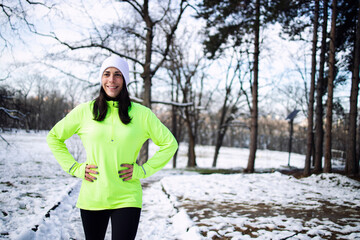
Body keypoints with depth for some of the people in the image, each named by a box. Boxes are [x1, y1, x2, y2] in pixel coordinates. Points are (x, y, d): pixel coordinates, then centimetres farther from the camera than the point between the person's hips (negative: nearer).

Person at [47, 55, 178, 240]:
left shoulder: (141, 114, 0)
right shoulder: (84, 111, 2)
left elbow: (169, 143, 8)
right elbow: (54, 137, 13)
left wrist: (143, 170, -2)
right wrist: (75, 168, 2)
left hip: (127, 199, -2)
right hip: (92, 198, 2)